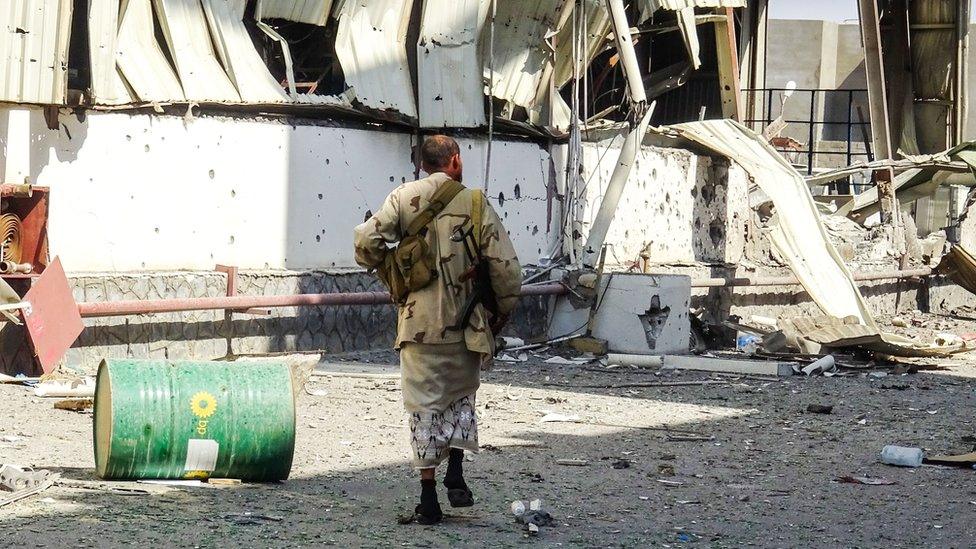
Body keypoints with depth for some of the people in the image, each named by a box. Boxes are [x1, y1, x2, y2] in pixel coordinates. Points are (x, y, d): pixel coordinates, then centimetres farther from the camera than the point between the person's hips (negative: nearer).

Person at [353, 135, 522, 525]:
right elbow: (506, 268, -3)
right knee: (462, 396, 22)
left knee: (423, 404, 5)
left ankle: (428, 498, 5)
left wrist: (382, 266, 11)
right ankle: (455, 475, 10)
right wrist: (501, 314, 12)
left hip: (418, 321, 0)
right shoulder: (476, 204, -1)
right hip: (465, 324, 0)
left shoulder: (404, 197, 0)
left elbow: (367, 240, -12)